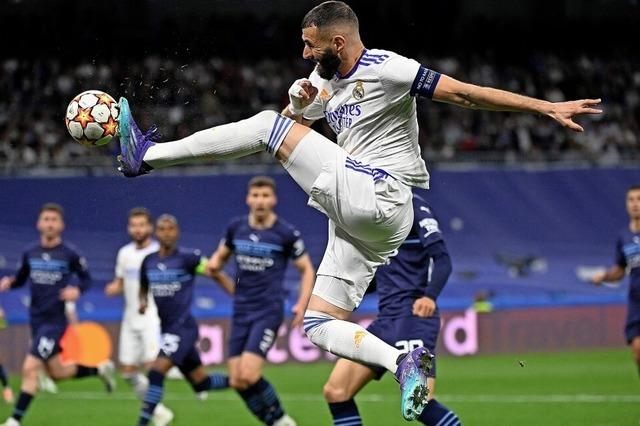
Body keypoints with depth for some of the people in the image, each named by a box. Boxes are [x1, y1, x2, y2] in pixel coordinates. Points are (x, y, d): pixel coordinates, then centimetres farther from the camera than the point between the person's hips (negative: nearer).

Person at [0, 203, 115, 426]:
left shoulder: (69, 254, -8)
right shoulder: (30, 253, 3)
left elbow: (86, 278, 4)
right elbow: (21, 278, 15)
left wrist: (77, 290, -16)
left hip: (55, 321, -6)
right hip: (36, 319, 6)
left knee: (30, 368, -15)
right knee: (57, 373, 16)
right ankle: (100, 369, 41)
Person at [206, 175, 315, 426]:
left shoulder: (286, 233, -7)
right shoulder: (236, 227, 5)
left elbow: (306, 269, 3)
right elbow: (219, 257, 22)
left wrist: (302, 305, -11)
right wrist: (215, 265, -2)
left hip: (269, 311, -5)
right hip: (241, 311, 5)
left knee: (248, 375, -19)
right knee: (237, 382, -2)